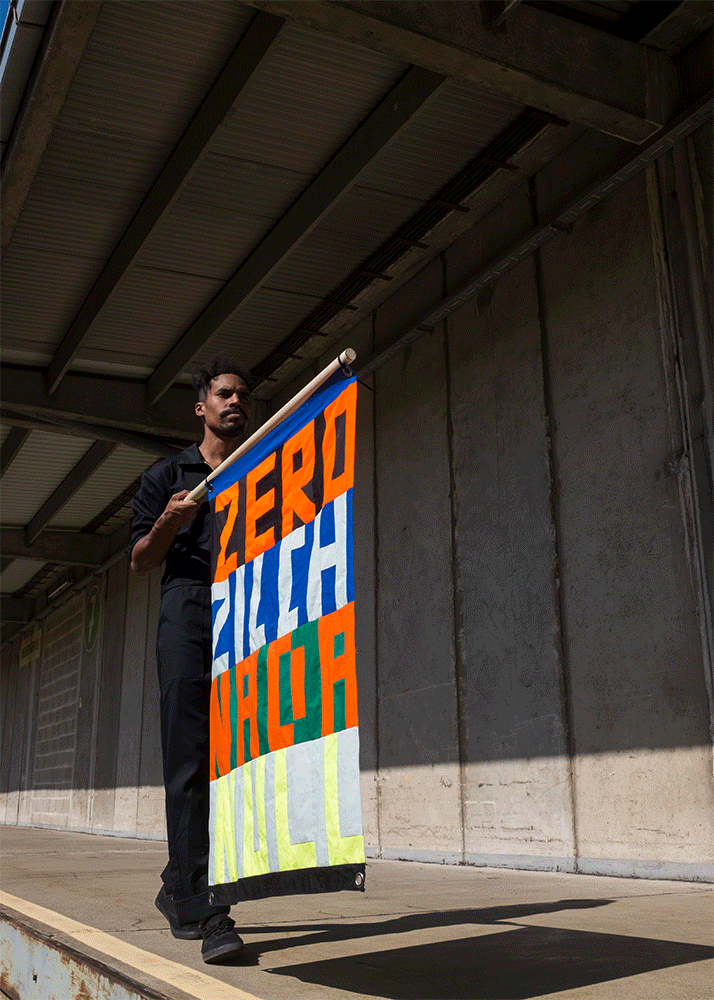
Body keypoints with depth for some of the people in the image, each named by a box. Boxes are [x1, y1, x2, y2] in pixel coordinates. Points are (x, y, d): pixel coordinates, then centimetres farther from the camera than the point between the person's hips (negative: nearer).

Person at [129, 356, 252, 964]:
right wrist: (170, 521, -8)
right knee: (191, 757, -11)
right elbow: (140, 562, 10)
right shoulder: (167, 475, 16)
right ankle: (205, 911, -12)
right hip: (188, 608, -2)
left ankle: (180, 888, 15)